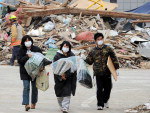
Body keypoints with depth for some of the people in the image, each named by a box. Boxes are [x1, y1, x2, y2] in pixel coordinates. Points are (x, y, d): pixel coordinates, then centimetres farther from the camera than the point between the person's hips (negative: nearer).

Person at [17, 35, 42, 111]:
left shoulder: (36, 49, 0)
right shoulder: (21, 50, 0)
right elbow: (19, 60, -9)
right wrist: (27, 57, -23)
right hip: (25, 72, -1)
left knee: (34, 88, 9)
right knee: (26, 87, -11)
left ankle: (33, 103, 24)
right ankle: (26, 104, -15)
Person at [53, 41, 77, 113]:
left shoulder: (72, 56, 3)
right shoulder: (57, 56, 0)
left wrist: (66, 74, -15)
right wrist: (60, 76, -17)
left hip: (69, 77, -1)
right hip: (59, 77, 1)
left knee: (67, 93, -10)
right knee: (59, 94, 7)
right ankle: (61, 106, 24)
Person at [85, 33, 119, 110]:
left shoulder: (108, 49, 5)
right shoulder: (93, 51, 8)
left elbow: (114, 58, 7)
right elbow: (89, 61, 13)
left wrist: (116, 67, 2)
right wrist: (83, 59, -4)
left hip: (107, 72, 1)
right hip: (98, 73, 0)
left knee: (108, 88, 9)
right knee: (99, 89, -6)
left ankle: (105, 101, 34)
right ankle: (100, 104, -1)